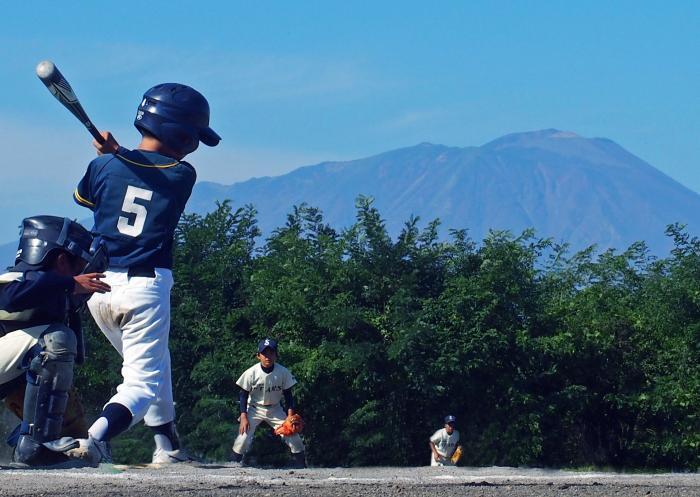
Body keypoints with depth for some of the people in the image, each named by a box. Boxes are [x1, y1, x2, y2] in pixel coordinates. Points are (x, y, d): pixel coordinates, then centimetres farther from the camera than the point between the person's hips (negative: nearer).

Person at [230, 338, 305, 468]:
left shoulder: (283, 372, -13)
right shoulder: (251, 373, -18)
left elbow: (288, 395, -3)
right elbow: (243, 395, -10)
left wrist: (291, 416, -12)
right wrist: (243, 417, -18)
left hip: (275, 409, 2)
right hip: (255, 409, -2)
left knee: (294, 437, -6)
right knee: (244, 436, -20)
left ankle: (301, 468, 6)